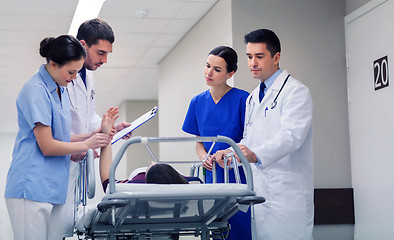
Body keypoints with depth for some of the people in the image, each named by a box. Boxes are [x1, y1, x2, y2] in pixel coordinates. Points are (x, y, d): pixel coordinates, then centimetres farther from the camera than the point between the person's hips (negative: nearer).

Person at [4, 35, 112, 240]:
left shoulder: (60, 90, 17)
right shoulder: (36, 90, -12)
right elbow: (47, 146, -14)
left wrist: (94, 135, 10)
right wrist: (86, 144, -3)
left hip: (53, 190, 9)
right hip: (31, 188, -9)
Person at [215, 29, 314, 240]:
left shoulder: (295, 91, -6)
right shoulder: (252, 98, 22)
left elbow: (291, 135, -20)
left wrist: (256, 155, -35)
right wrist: (231, 152, 2)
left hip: (287, 190, -7)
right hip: (260, 189, 7)